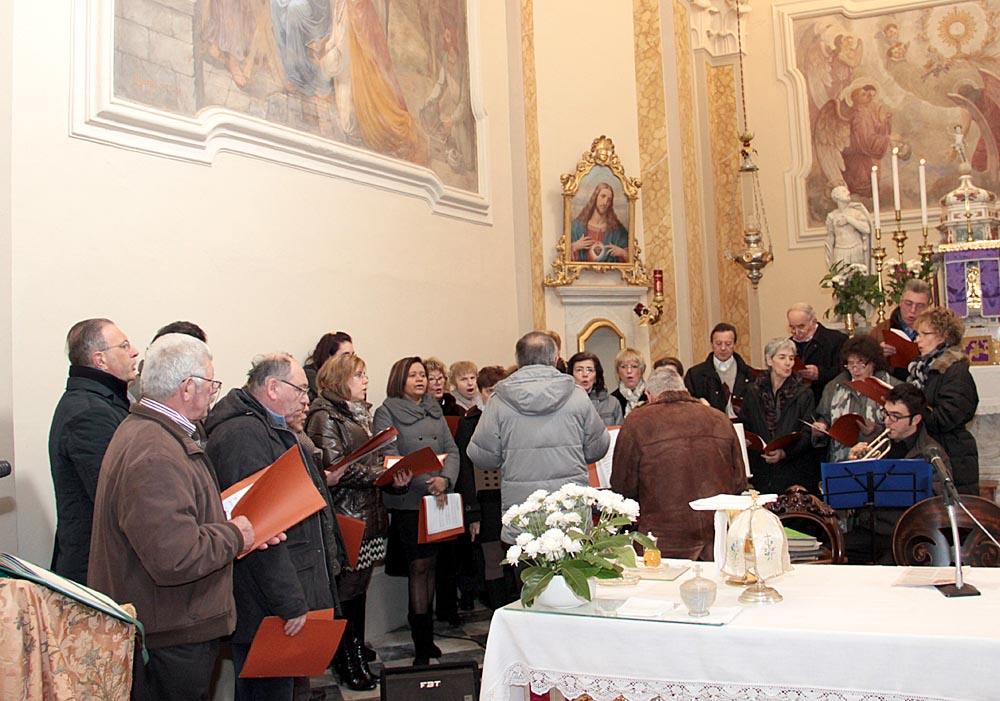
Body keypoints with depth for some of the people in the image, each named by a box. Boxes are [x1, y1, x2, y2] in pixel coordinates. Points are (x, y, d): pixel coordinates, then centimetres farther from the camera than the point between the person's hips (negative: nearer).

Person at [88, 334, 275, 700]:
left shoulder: (140, 429, 10)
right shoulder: (154, 456, -27)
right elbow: (175, 558, -33)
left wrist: (235, 530, 8)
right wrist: (233, 535, -16)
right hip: (170, 639, -10)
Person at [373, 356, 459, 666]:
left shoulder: (435, 411, 15)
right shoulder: (387, 413, -2)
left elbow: (452, 450, 10)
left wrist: (445, 480, -11)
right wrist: (425, 482, -20)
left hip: (438, 499, 5)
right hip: (408, 500, -5)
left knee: (429, 565, 11)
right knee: (419, 566, -6)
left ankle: (426, 635, 21)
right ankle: (422, 645, 1)